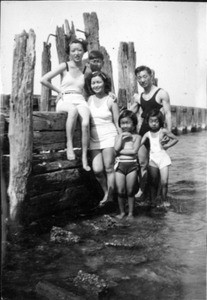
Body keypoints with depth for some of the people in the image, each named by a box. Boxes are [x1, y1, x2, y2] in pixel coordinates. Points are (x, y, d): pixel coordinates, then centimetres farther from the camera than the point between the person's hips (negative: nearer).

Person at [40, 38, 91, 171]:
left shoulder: (86, 69, 15)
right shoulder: (65, 66, 8)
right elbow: (44, 80, 3)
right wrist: (59, 90, 5)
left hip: (80, 100, 2)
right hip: (65, 100, -2)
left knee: (86, 123, -32)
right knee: (74, 110, -41)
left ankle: (84, 157, -23)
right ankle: (69, 144, -33)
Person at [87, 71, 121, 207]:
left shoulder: (111, 100, -1)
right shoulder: (89, 99, 9)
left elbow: (117, 123, 1)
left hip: (109, 136, -3)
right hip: (94, 138, 3)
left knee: (109, 168, -2)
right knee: (97, 170, -4)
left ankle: (109, 195, 14)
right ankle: (107, 193, 19)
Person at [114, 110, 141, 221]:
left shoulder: (136, 136, 2)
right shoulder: (118, 136, 8)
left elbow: (134, 151, -12)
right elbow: (116, 148, -10)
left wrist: (120, 151, -10)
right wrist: (122, 137, -8)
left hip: (132, 164, -1)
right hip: (120, 164, 2)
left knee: (130, 191, 3)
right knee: (120, 191, 2)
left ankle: (130, 213, 16)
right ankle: (122, 212, 18)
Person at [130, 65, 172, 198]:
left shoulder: (162, 94, -3)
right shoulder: (138, 97, 13)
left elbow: (168, 114, -8)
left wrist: (169, 132, -18)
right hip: (143, 132, 5)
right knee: (142, 163, 5)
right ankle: (141, 189, 14)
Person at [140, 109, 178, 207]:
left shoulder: (163, 131, -4)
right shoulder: (147, 134, 3)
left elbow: (175, 139, 4)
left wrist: (166, 146, -4)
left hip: (163, 158, -2)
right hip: (153, 158, 2)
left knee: (164, 181, -6)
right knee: (153, 182, 6)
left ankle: (164, 201, 11)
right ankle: (152, 201, 15)